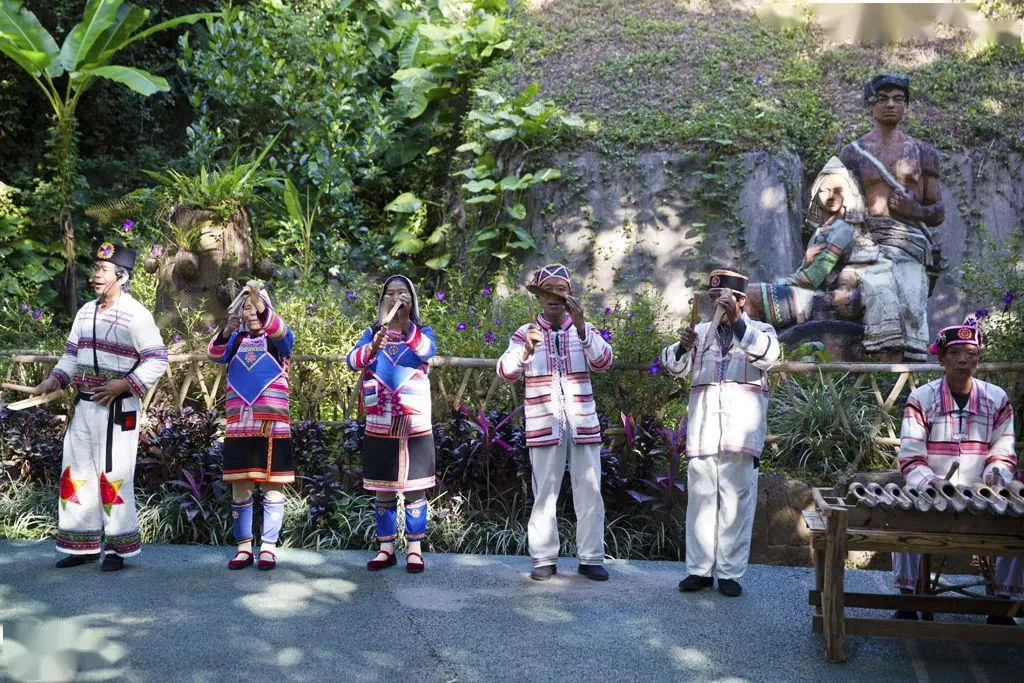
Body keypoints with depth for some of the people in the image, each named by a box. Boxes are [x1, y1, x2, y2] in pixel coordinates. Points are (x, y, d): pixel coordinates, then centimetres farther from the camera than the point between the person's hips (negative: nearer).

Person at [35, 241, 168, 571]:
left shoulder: (135, 315, -11)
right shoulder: (86, 311, 12)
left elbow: (157, 360, -13)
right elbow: (72, 353, 19)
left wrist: (123, 385, -21)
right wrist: (55, 379, 2)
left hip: (117, 408, -8)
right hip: (84, 405, 8)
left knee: (113, 477, -3)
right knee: (76, 473, 11)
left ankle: (117, 550, 9)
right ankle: (84, 545, 22)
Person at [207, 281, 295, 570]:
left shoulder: (279, 339, 6)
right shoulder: (236, 339, 14)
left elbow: (282, 333, -17)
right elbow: (215, 354, -4)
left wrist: (261, 302, -33)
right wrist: (226, 331, -24)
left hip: (272, 425, -2)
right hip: (239, 425, 3)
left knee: (272, 487, -1)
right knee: (239, 488, 5)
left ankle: (268, 547, 5)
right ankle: (243, 547, 12)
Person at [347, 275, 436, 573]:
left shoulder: (422, 331, 4)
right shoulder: (372, 333, 8)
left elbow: (427, 352, -19)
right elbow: (353, 360, -9)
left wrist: (405, 322, -28)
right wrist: (373, 346, -29)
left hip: (415, 425, -2)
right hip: (379, 425, 2)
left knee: (415, 489, 2)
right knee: (383, 491, 7)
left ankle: (415, 549, 10)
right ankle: (386, 549, 17)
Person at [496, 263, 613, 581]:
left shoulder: (585, 330, 8)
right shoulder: (525, 333, 5)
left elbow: (604, 362, -11)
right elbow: (505, 372, -8)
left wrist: (580, 326, -25)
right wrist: (526, 351, -29)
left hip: (583, 424, 1)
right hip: (543, 425, -1)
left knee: (589, 491, 3)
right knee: (545, 492, 2)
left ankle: (591, 558, 11)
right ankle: (544, 558, 9)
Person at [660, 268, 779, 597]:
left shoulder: (759, 330, 11)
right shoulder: (701, 331, 18)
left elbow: (767, 355, -13)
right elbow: (673, 365, 4)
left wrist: (737, 322, -25)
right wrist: (682, 347, -19)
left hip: (741, 427, -2)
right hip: (703, 426, 3)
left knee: (736, 500, -3)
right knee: (701, 496, 4)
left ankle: (730, 572, 3)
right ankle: (700, 569, 11)